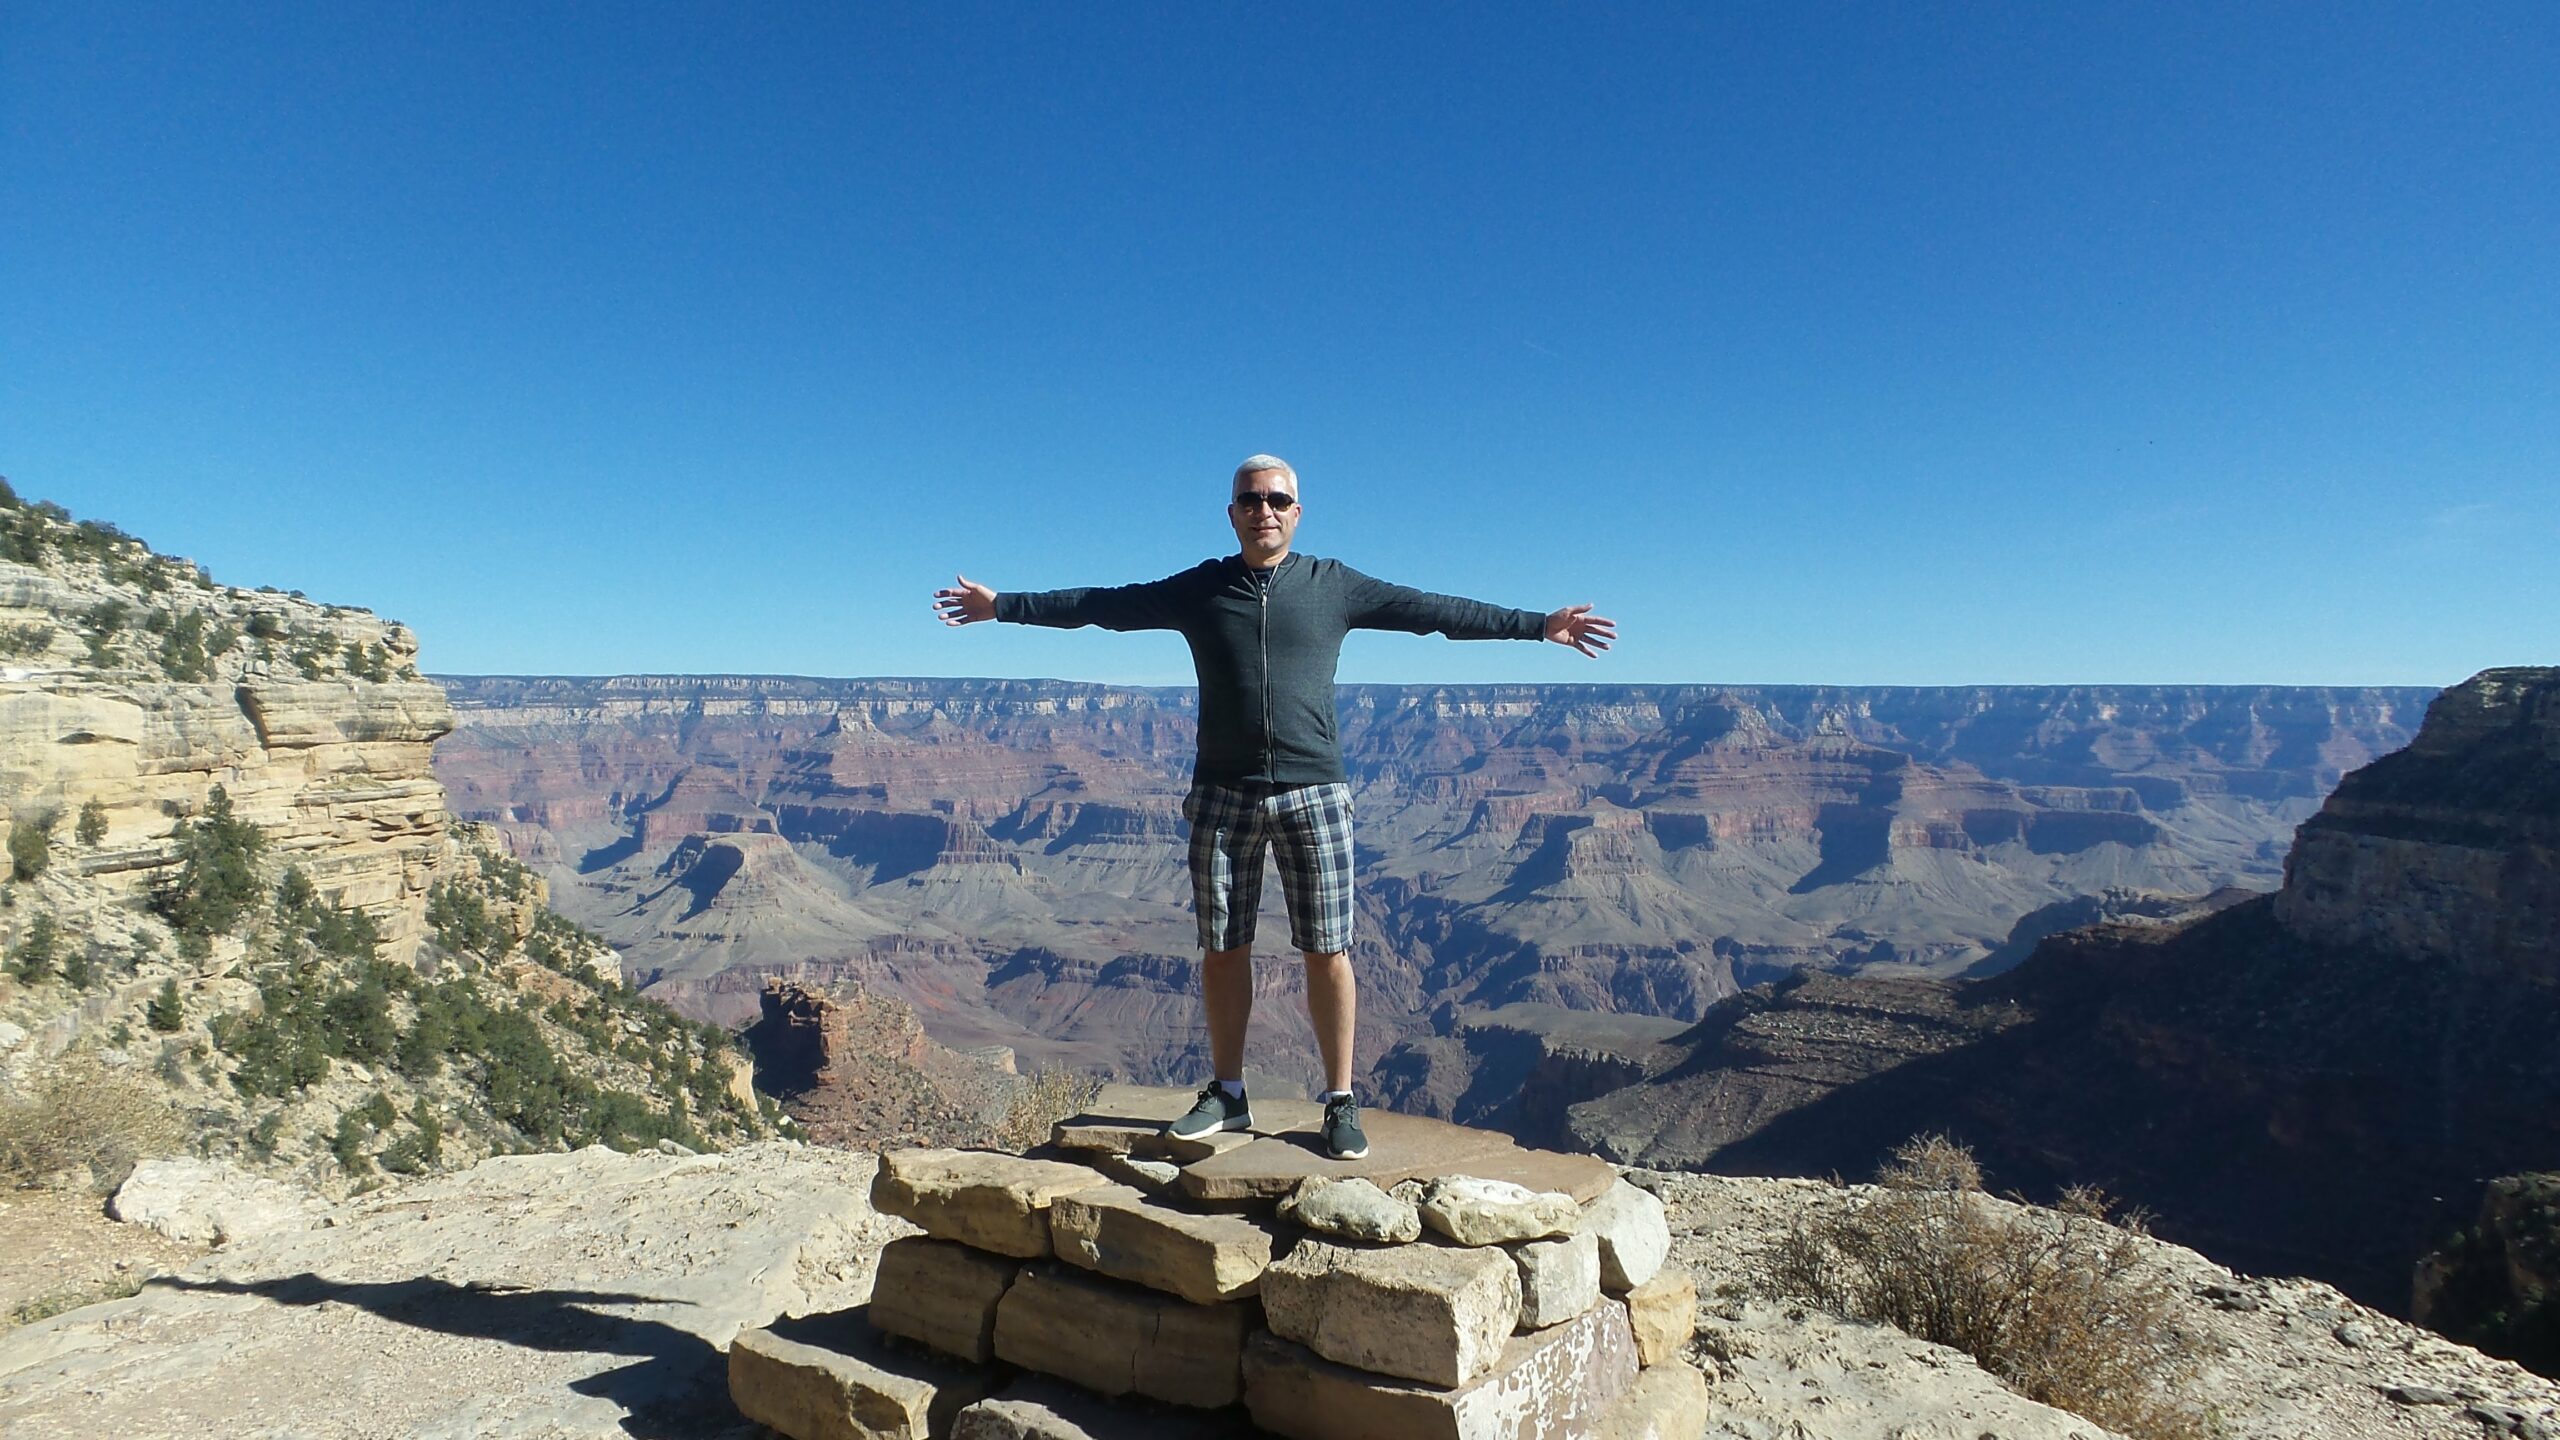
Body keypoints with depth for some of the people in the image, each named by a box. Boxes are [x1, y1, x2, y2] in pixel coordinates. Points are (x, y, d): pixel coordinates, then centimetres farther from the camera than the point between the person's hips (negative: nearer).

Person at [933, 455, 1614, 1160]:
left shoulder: (1334, 586, 6)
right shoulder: (1198, 589, 9)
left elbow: (1433, 610, 5)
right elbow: (1101, 605, 13)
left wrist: (1539, 625, 3)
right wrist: (1002, 605, 13)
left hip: (1313, 792, -1)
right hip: (1223, 794, 2)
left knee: (1326, 950, -1)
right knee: (1222, 947, 7)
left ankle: (1341, 1102, 10)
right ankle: (1227, 1094, 20)